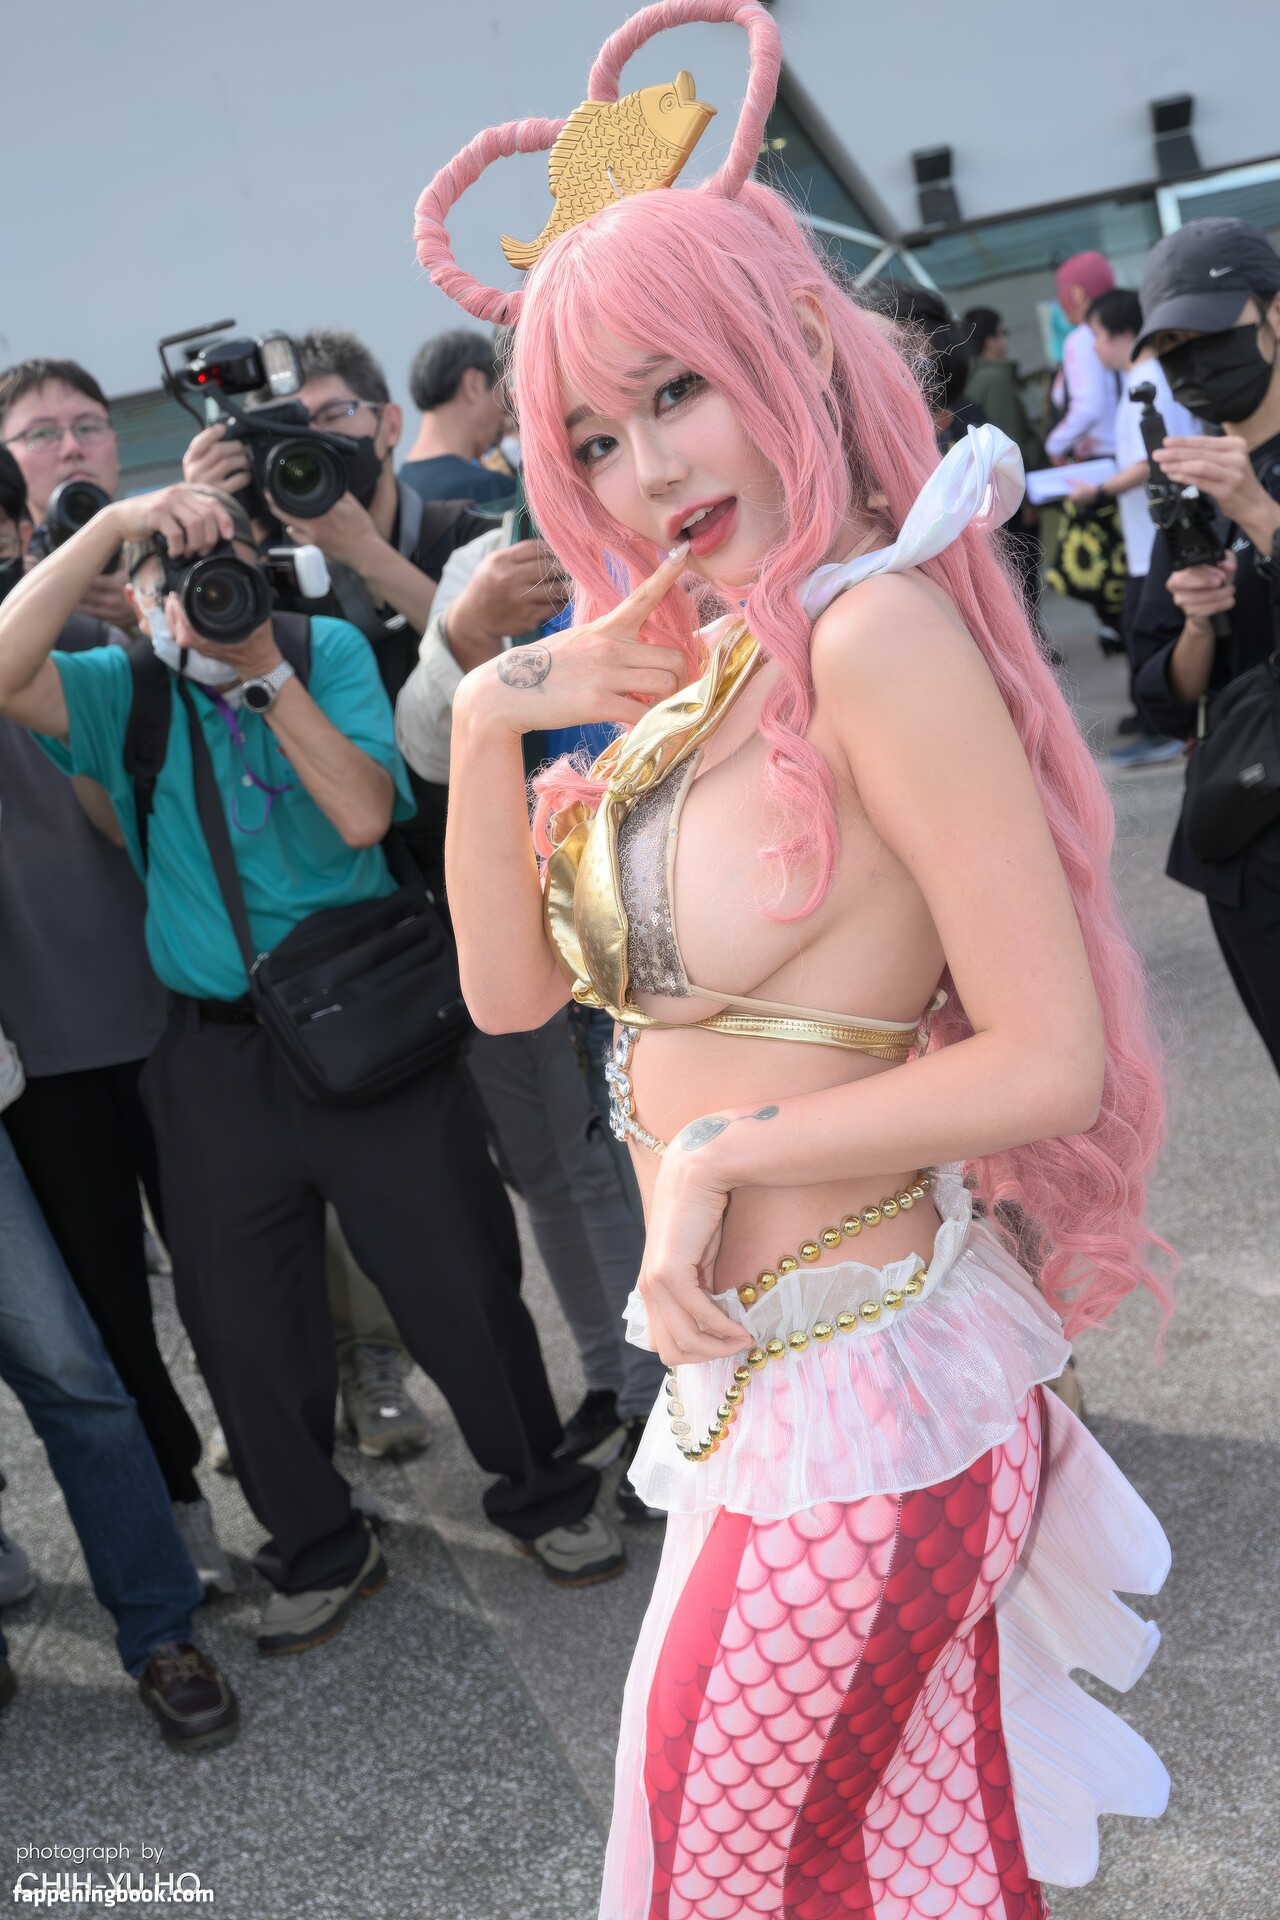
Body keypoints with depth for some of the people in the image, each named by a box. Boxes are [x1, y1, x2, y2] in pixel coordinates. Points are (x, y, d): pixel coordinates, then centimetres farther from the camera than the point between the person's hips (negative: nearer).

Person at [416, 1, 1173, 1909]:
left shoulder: (876, 629, -20)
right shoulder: (703, 671, 5)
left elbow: (1052, 1059, -22)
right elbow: (510, 984, 5)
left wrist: (721, 1148, -16)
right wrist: (492, 721, -8)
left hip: (856, 1388, -7)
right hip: (765, 1376, 7)